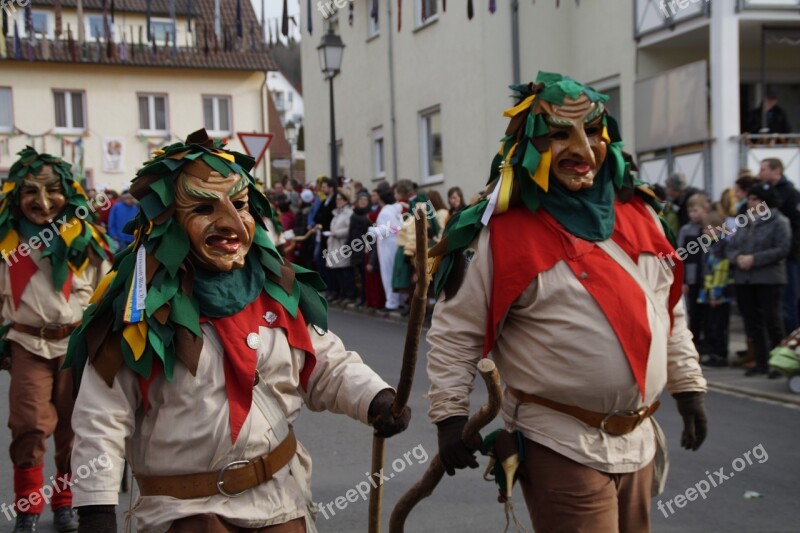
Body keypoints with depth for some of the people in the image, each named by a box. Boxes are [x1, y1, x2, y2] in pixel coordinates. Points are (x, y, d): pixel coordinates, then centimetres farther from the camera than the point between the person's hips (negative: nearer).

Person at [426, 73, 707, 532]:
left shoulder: (638, 213, 5)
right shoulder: (502, 234, -12)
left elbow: (669, 310, 15)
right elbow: (454, 330, -7)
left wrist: (688, 383, 15)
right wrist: (450, 415, -9)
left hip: (639, 439, 6)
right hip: (560, 447, -6)